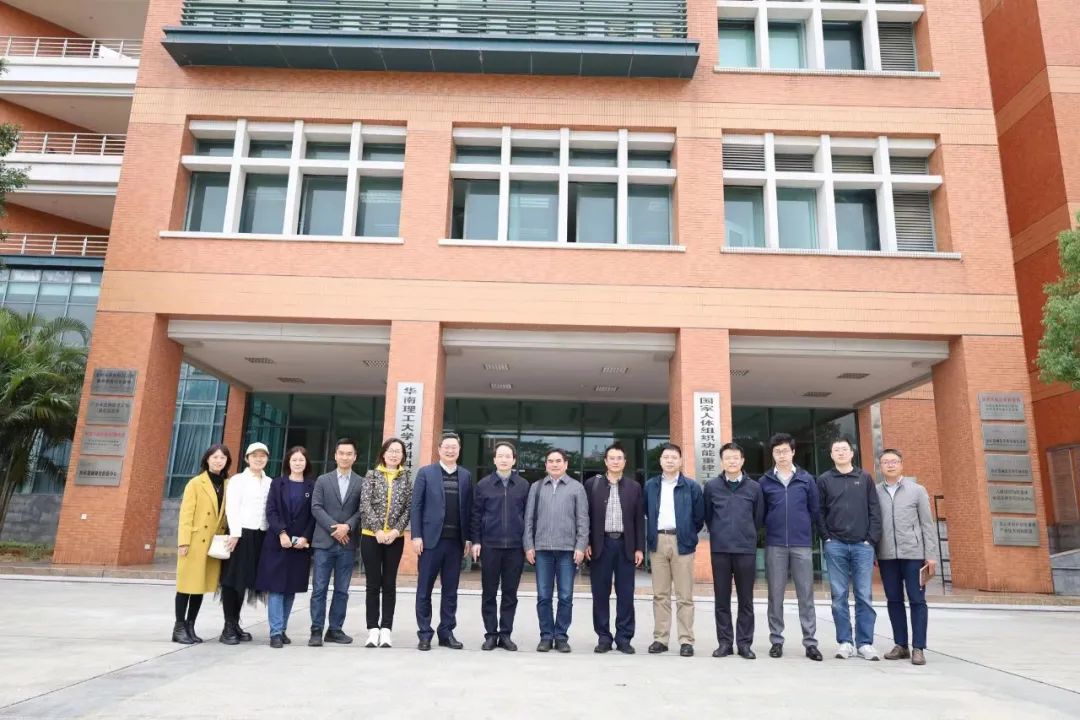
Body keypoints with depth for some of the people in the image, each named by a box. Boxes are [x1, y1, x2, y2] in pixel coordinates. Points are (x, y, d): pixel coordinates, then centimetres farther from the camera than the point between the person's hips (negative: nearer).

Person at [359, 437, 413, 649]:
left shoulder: (406, 478, 6)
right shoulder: (372, 475, 3)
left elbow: (408, 508, 1)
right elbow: (365, 505, -6)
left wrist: (396, 530, -12)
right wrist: (377, 530, -14)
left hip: (395, 538, 1)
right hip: (371, 536, -1)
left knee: (389, 584, 4)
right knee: (373, 584, 3)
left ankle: (386, 630, 9)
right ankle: (373, 630, 9)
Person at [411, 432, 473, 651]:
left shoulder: (466, 476, 9)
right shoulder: (425, 472, 2)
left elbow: (468, 509, 9)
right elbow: (416, 506, -1)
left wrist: (468, 538, 3)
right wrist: (416, 536, -8)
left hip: (456, 541, 2)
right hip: (431, 539, -2)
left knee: (450, 591, 8)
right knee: (424, 590, 4)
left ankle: (447, 633, 18)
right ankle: (425, 634, 13)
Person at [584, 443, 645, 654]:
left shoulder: (634, 487, 7)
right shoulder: (592, 484, 3)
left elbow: (639, 520, 6)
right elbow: (586, 516, 3)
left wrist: (639, 548, 1)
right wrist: (587, 543, -4)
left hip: (625, 545, 1)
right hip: (601, 544, -1)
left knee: (625, 594, 3)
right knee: (600, 593, 4)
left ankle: (623, 637, 12)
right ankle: (604, 637, 13)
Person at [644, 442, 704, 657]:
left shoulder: (691, 486, 1)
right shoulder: (650, 486, 9)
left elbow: (699, 516, 4)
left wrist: (689, 535, 6)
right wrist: (650, 536, 9)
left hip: (682, 542, -2)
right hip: (658, 542, 3)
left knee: (684, 596, 0)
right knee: (660, 594, 7)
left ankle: (686, 640, 6)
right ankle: (660, 638, 12)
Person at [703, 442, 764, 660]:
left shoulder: (754, 487, 3)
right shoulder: (711, 486, 2)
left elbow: (759, 517, 11)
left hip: (746, 549, 0)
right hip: (720, 549, 0)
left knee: (746, 600, 6)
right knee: (722, 599, 6)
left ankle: (744, 643, 15)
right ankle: (724, 642, 14)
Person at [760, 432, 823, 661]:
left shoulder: (807, 479, 5)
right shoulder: (765, 481, 4)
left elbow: (815, 510, 7)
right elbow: (759, 513, 8)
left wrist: (818, 535, 6)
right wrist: (769, 530, 1)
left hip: (802, 544, 0)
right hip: (775, 545, 0)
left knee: (806, 595, 3)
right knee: (775, 595, 5)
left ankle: (810, 642, 10)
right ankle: (776, 640, 14)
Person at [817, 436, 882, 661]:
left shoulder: (865, 478, 8)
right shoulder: (824, 480, 6)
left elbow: (875, 511, 5)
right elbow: (819, 511, 4)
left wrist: (872, 539, -3)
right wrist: (827, 537, -5)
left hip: (862, 545, 1)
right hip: (836, 546, 0)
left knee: (864, 596, 2)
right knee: (839, 596, 3)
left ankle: (865, 643, 10)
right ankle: (844, 642, 10)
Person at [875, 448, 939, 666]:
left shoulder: (917, 490, 4)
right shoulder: (875, 492, 5)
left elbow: (928, 524, 3)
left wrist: (931, 554, -3)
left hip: (913, 553, -1)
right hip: (887, 555, 1)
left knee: (917, 600, 1)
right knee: (894, 600, 7)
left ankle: (918, 648, 6)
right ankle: (901, 645, 17)